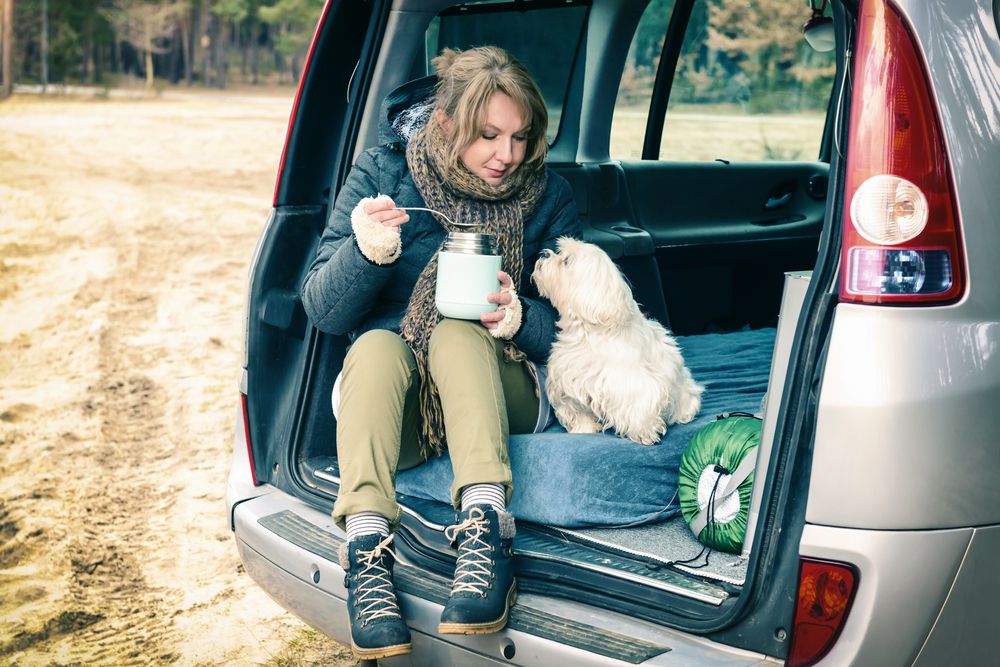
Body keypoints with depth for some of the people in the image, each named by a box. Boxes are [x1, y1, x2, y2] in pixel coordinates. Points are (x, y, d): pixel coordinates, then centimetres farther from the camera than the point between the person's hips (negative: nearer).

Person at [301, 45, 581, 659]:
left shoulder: (548, 197, 1)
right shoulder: (382, 173, -2)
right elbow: (322, 311, -6)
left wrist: (520, 319, -26)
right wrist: (367, 252, -27)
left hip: (498, 396, 0)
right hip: (390, 408, 1)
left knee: (458, 331, -30)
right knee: (378, 345, -31)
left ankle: (485, 529, -46)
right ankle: (368, 549, -42)